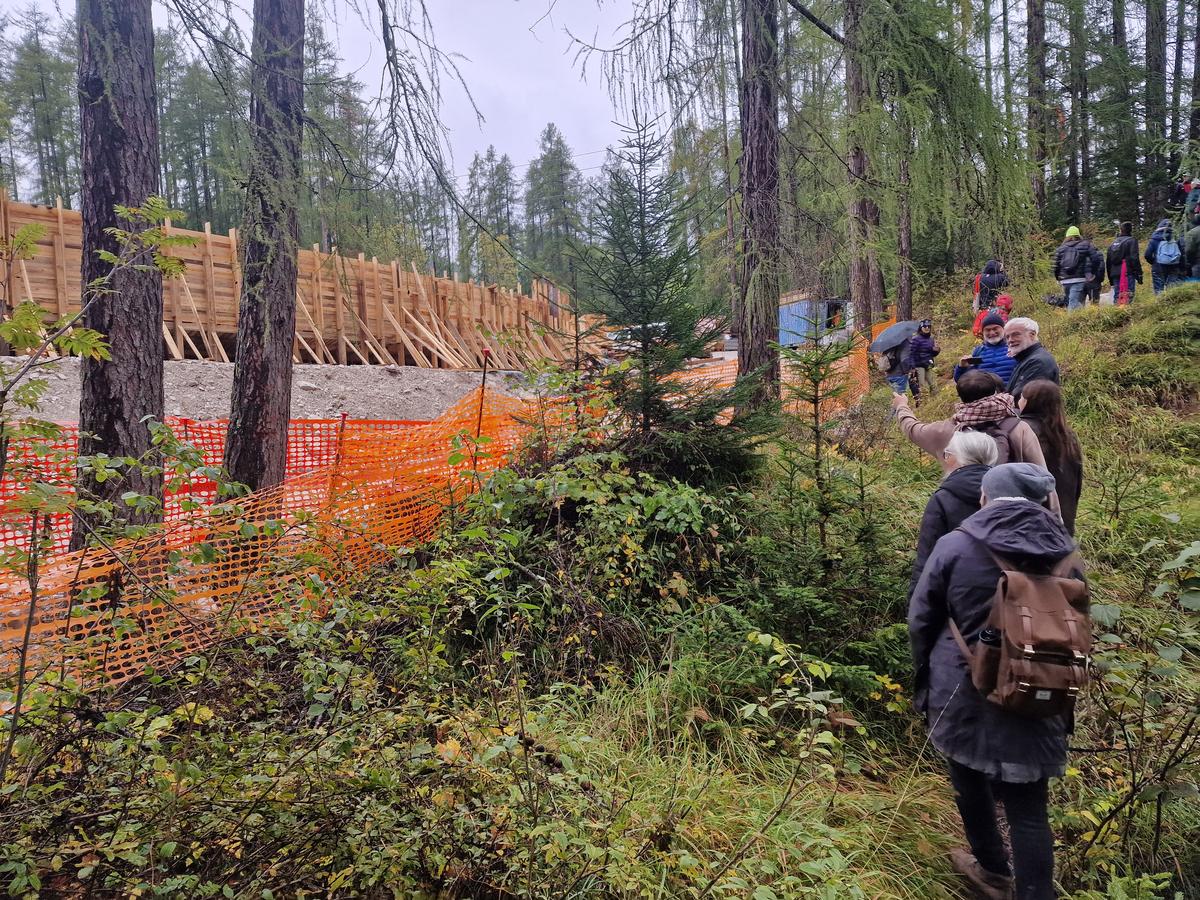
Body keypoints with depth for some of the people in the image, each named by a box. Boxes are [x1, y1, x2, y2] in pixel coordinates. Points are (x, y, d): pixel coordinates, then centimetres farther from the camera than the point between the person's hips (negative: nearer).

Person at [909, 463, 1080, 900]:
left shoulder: (955, 544, -11)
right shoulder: (1065, 552, -1)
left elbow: (921, 621, -3)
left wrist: (927, 676, 15)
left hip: (962, 693, -1)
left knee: (971, 781, 21)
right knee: (1029, 809, 8)